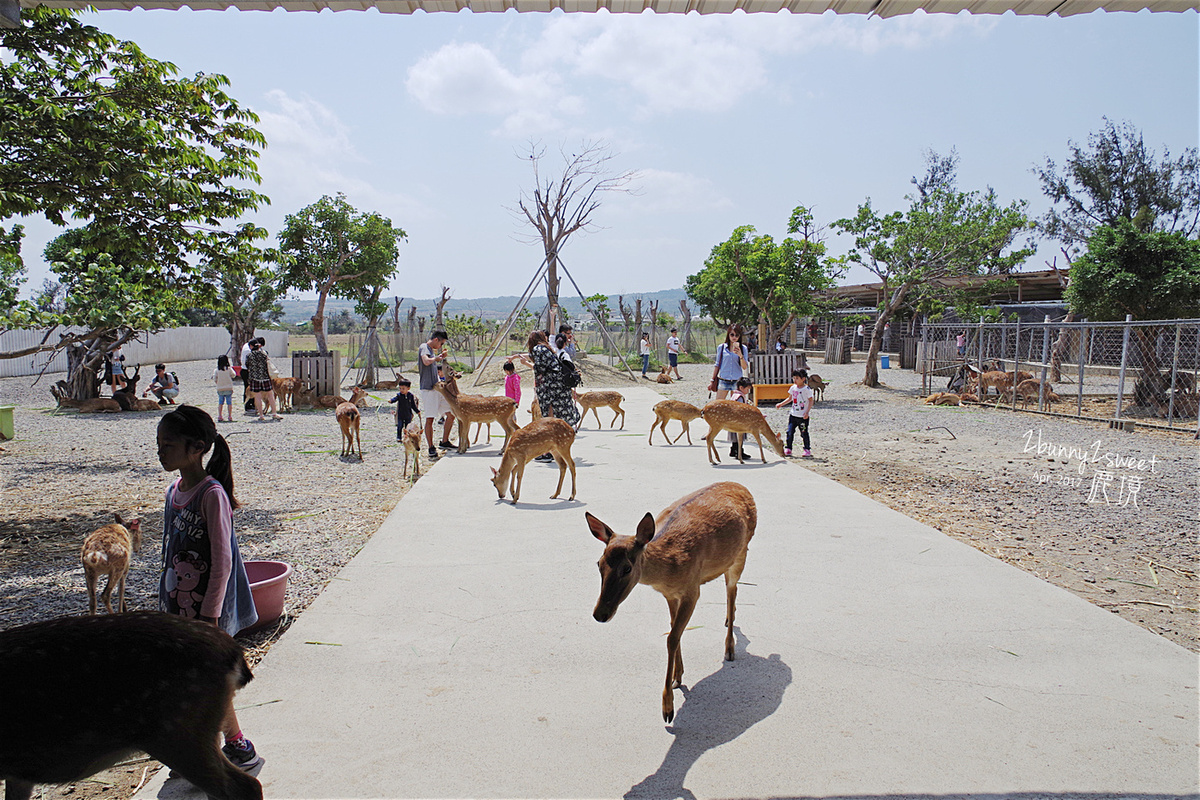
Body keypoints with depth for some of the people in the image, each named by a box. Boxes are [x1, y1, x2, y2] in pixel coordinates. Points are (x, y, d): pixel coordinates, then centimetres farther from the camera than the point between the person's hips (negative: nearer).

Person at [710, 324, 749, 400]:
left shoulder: (743, 348, 4)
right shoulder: (721, 348, 5)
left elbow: (745, 367, -2)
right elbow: (717, 365, 13)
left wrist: (740, 355, -18)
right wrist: (713, 380, 12)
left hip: (737, 381, 0)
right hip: (723, 380, 0)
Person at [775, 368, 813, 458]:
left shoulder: (806, 389, -11)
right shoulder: (793, 388, 6)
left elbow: (811, 401, -8)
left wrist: (807, 412, -16)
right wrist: (781, 404, 11)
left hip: (803, 416, -5)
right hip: (793, 414, 5)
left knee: (804, 433, 3)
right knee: (790, 432, 2)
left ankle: (807, 450, 16)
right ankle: (788, 449, 12)